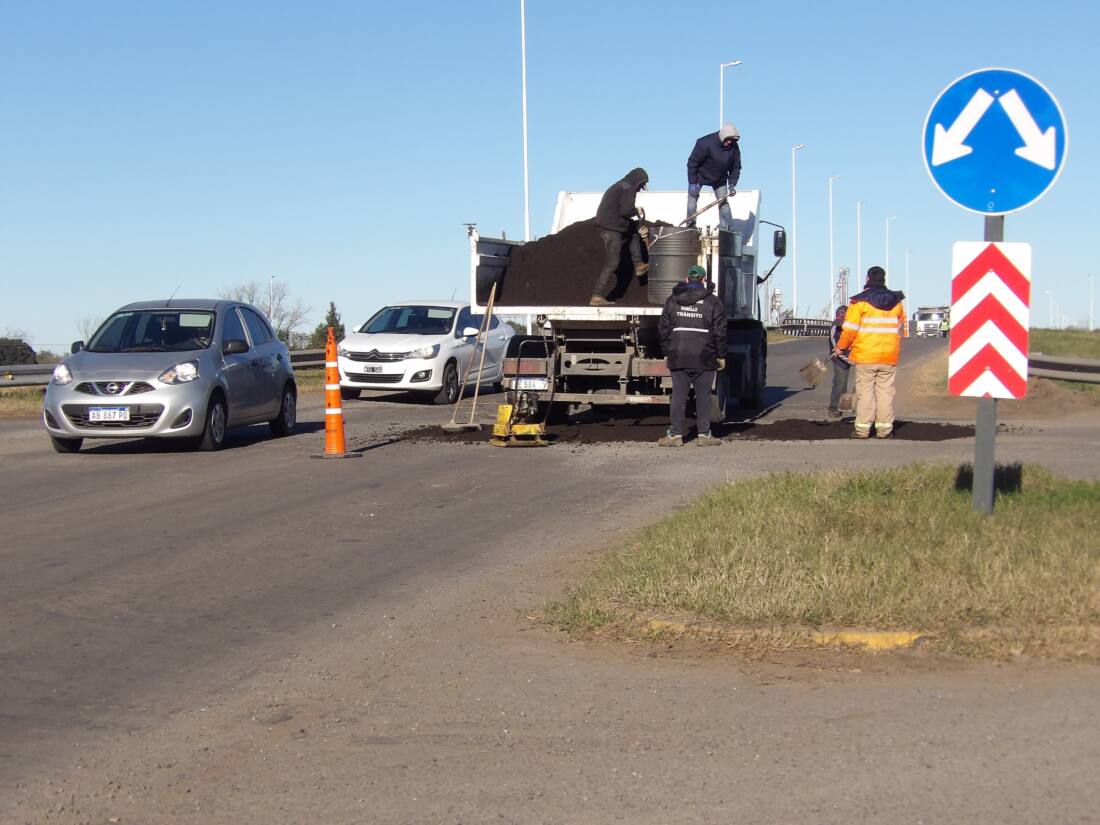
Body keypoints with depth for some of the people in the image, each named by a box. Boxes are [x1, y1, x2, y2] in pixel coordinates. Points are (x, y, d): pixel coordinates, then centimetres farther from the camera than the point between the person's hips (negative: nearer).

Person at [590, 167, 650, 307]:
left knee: (634, 231, 29)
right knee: (611, 264, -8)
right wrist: (637, 211, 0)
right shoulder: (628, 189, -10)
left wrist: (638, 226, 17)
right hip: (611, 229, -10)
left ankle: (638, 265, 28)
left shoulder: (620, 186, 21)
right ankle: (597, 297, -11)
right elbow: (626, 211, -22)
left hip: (605, 225, 10)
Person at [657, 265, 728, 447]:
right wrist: (721, 356, 8)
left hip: (678, 358, 2)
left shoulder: (672, 301, 7)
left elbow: (664, 329, 8)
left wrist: (667, 353, 16)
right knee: (703, 396, 5)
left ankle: (675, 435, 4)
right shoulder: (712, 302, 0)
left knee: (678, 396, 4)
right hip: (704, 358, -2)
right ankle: (704, 435, 7)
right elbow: (719, 332, -1)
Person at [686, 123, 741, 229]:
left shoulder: (734, 147, -19)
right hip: (700, 176, -3)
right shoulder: (705, 143, -33)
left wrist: (732, 184, -16)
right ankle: (690, 226, 10)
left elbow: (736, 167, -5)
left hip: (719, 179, 3)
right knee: (692, 197, -1)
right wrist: (692, 183, -24)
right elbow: (692, 162, -25)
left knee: (723, 202, 0)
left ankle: (726, 228, 4)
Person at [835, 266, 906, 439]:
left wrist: (841, 346, 5)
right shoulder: (896, 301, 7)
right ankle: (884, 428, 7)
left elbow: (850, 329, -9)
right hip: (889, 356, 3)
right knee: (886, 391, 7)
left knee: (865, 391, 1)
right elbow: (900, 326, 16)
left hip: (865, 355, -3)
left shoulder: (860, 301, -8)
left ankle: (863, 428, 1)